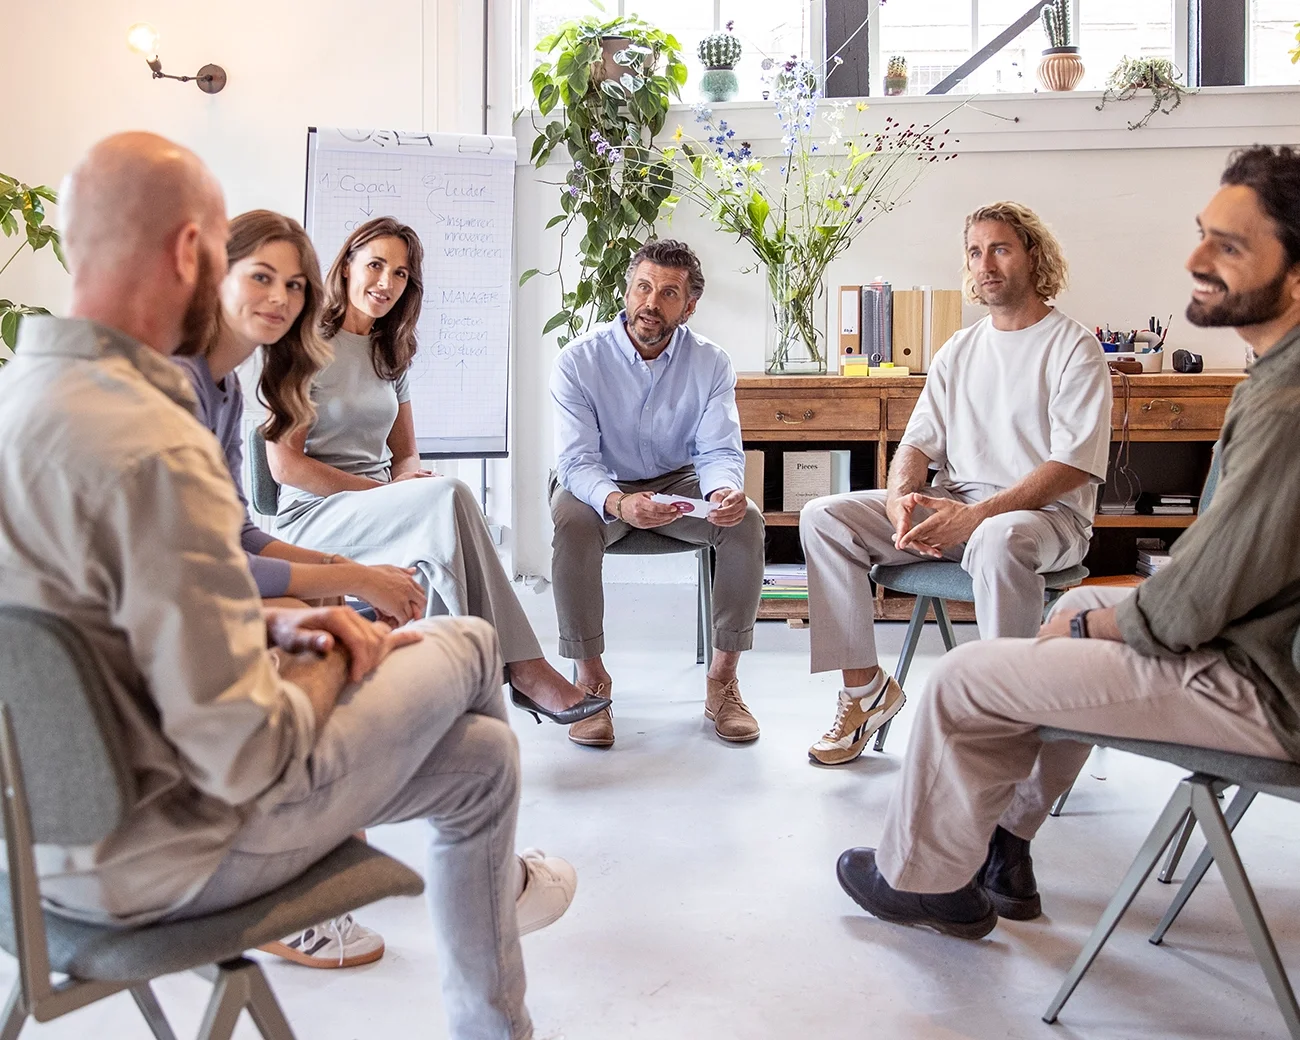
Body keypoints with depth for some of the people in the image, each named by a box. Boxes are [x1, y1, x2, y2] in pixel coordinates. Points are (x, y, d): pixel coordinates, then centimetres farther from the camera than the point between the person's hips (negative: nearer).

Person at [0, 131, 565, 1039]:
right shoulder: (156, 450, -31)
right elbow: (244, 757, -29)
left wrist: (271, 629, 3)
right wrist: (329, 663, -10)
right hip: (156, 859, -8)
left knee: (479, 753, 16)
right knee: (464, 646, 7)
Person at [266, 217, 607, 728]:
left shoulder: (391, 355, 19)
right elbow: (285, 464, -9)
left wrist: (409, 479, -6)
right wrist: (381, 490, -15)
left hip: (379, 510, 6)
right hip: (314, 517, -6)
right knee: (449, 495, -32)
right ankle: (523, 668, -32)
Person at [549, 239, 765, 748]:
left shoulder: (711, 363, -9)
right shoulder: (579, 360, -16)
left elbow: (718, 451, -13)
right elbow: (577, 460, -22)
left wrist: (725, 489, -39)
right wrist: (618, 503, -45)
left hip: (678, 480, 2)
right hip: (598, 484, -2)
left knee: (746, 521, -26)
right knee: (572, 527, -35)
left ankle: (723, 677, -14)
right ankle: (590, 676, -19)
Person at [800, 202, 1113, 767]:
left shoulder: (1074, 347, -3)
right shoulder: (959, 349, 17)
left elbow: (1072, 465, -13)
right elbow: (919, 441, 13)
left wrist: (975, 516, -25)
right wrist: (900, 498, -12)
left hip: (1045, 515, -6)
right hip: (951, 507, 6)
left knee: (998, 537, -43)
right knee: (822, 517, -12)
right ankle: (865, 688, -7)